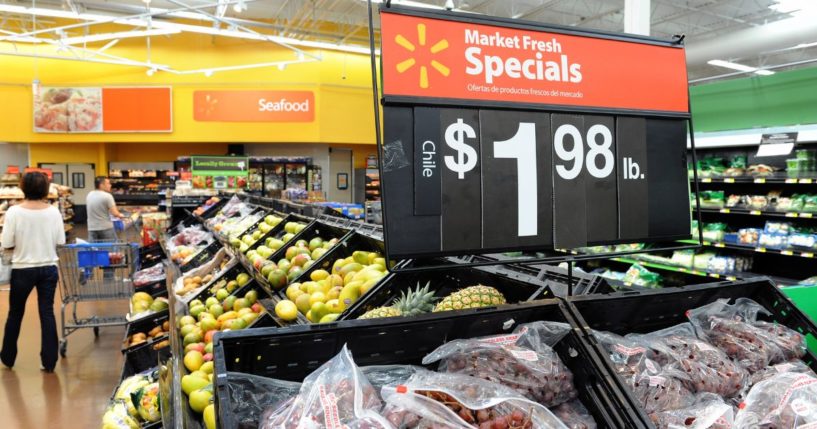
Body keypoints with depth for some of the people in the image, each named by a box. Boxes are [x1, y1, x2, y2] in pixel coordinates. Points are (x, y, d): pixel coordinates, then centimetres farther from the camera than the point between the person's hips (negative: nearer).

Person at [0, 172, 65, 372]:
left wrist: (21, 246, 11)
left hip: (23, 269, -1)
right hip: (48, 269, 1)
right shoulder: (53, 211, -6)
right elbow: (60, 242, -3)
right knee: (47, 313, 6)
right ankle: (49, 361, 10)